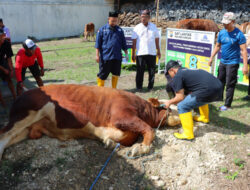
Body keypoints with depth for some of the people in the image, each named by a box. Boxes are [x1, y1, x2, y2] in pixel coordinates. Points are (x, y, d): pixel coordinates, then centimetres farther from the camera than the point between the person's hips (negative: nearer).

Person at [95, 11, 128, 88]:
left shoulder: (120, 30, 10)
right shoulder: (102, 29, 1)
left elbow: (123, 43, 16)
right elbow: (98, 44, 0)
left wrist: (126, 53, 14)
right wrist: (97, 55, -5)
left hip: (117, 57, 3)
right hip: (105, 57, -3)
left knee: (116, 74, 8)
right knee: (102, 75, 3)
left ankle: (114, 89, 23)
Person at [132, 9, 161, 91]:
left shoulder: (154, 27, 8)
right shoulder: (137, 28, 3)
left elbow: (156, 40, 14)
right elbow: (134, 42, 3)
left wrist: (158, 51, 13)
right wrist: (133, 54, 0)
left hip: (152, 53, 2)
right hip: (140, 53, -1)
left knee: (152, 71, 4)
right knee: (140, 71, 2)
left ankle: (150, 87, 15)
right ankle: (139, 87, 13)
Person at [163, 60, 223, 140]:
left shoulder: (177, 77, 3)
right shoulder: (189, 71, 29)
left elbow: (180, 98, 0)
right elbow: (192, 92, 36)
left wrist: (169, 102, 18)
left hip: (208, 90, -9)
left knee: (182, 106, -3)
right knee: (201, 98, 39)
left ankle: (188, 134, -1)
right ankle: (204, 118, 55)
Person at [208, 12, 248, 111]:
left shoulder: (239, 34, -15)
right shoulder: (222, 32, 3)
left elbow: (244, 50, -16)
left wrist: (245, 66, -20)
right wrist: (211, 58, 14)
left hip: (232, 63, -6)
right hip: (222, 62, 6)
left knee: (230, 84, -2)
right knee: (220, 81, 18)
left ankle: (227, 105, 6)